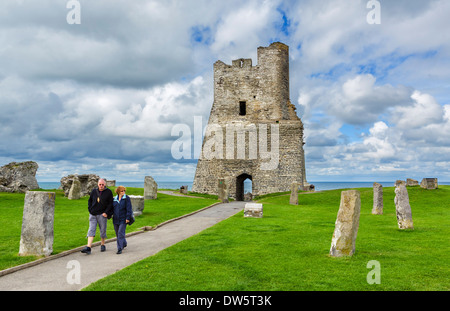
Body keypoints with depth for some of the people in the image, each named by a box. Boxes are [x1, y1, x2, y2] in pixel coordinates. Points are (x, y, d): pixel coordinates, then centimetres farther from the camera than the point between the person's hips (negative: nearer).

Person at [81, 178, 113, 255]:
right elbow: (90, 201, 19)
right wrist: (90, 210, 6)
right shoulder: (94, 191, 9)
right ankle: (88, 248, -11)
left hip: (102, 215, -2)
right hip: (93, 214, 3)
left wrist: (106, 212, -11)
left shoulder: (108, 192, -1)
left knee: (103, 231, 7)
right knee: (91, 230, -5)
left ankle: (103, 245, 24)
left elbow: (110, 203, -2)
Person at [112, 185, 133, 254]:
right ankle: (124, 244, 36)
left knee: (121, 233, -11)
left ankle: (119, 249, -8)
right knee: (117, 233, 13)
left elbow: (129, 209, -10)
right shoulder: (114, 199, 7)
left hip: (123, 219, -5)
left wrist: (128, 218, -16)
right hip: (116, 219, 5)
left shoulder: (127, 198, -6)